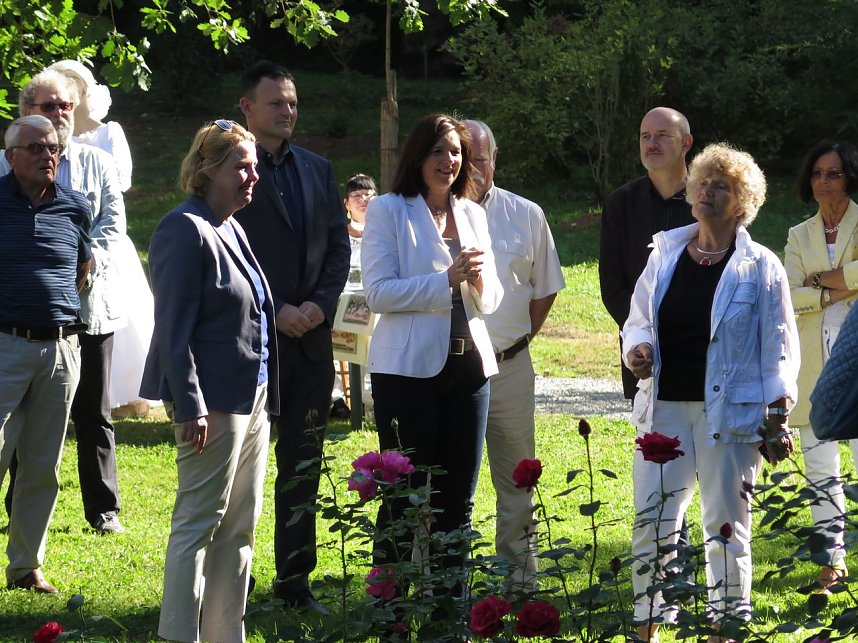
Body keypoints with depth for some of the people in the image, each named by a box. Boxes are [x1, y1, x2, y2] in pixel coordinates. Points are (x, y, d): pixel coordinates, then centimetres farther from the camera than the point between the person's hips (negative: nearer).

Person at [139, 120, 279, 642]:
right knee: (200, 522, -6)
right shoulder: (186, 229, -12)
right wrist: (191, 405, -22)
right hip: (214, 398, -9)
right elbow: (174, 329, -17)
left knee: (240, 526, 11)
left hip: (251, 397, 9)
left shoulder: (231, 228, 15)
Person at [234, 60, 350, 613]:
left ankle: (295, 581, 15)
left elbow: (339, 245, 12)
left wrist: (321, 304, -4)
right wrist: (275, 312, -13)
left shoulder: (317, 169, 13)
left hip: (311, 337, 5)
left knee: (303, 465, 8)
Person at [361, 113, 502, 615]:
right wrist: (447, 279, -18)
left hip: (468, 366, 5)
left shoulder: (474, 215, 13)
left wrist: (479, 280, -8)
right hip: (409, 367, -5)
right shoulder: (388, 211, -2)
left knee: (458, 499, 8)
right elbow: (379, 292, -11)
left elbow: (491, 300, 15)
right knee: (405, 496, -2)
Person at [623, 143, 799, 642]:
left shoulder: (761, 267, -1)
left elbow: (778, 348, 0)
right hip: (664, 409, 3)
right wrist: (637, 348, -4)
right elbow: (638, 320, 19)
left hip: (730, 411, -3)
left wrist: (778, 421, -5)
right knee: (652, 520, 0)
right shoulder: (665, 255, 10)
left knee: (726, 524, 3)